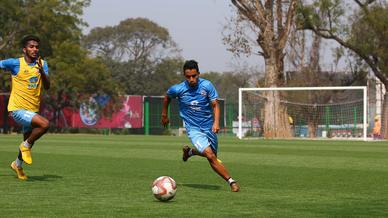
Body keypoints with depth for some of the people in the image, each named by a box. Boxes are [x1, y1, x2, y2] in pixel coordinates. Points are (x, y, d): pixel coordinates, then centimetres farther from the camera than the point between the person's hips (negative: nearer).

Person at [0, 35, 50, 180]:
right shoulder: (15, 63, -8)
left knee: (28, 142, 18)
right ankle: (25, 146, -4)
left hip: (33, 110, 6)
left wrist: (41, 70, -23)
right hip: (18, 108, -6)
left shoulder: (42, 64, 3)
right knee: (44, 124, -27)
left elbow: (47, 86, -7)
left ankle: (17, 164, 45)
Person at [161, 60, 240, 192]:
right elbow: (167, 97, 10)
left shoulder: (207, 86, -12)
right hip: (193, 129, -3)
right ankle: (231, 181, -16)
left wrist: (216, 122, -23)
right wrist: (164, 114, 20)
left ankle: (190, 151, 47)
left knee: (211, 155, 19)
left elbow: (215, 105, -7)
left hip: (209, 126, 3)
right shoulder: (178, 89, -12)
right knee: (210, 155, -21)